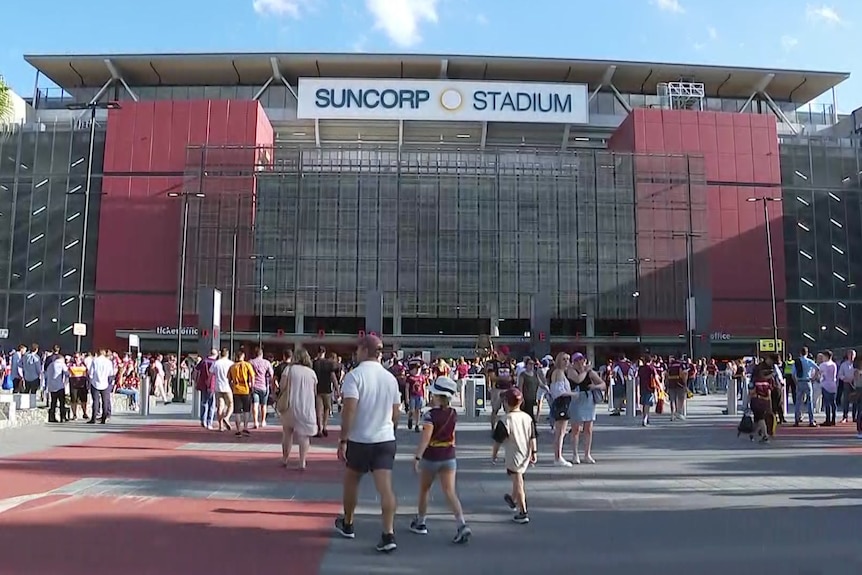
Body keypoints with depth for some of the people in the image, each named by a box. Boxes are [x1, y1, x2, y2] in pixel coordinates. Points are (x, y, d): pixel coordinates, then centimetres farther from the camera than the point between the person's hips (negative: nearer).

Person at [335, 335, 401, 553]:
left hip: (359, 439, -3)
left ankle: (347, 525, 35)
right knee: (385, 486, -2)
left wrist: (343, 440, -16)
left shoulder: (354, 375, -11)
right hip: (386, 439, 3)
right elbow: (396, 413, 13)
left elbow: (349, 409, -20)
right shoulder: (390, 378, 7)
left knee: (351, 482, 18)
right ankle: (388, 535, -10)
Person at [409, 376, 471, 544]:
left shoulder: (430, 414, -16)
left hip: (431, 457, -4)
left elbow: (425, 438, -24)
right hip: (449, 457, 4)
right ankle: (461, 525, -21)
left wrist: (417, 457, -25)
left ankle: (420, 522, 32)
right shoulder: (453, 414, 3)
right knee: (450, 492, -3)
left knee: (424, 490, 17)